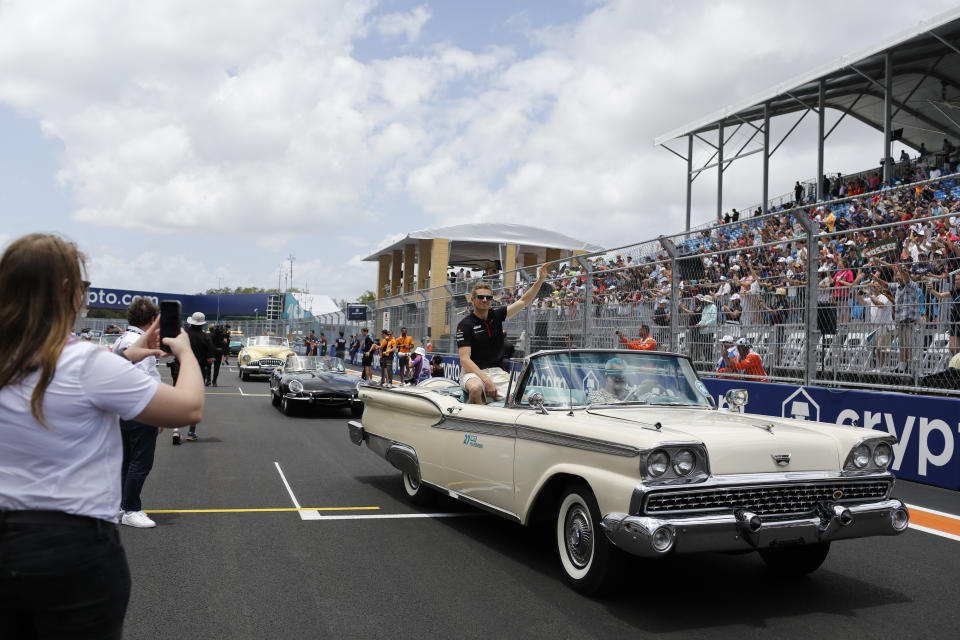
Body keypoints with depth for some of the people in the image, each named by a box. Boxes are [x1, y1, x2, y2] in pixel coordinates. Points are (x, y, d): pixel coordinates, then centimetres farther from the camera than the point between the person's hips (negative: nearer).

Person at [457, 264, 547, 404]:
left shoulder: (496, 316, 10)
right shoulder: (465, 325, -6)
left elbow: (524, 301, 12)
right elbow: (464, 359, -14)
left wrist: (540, 280, 0)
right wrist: (486, 380, -24)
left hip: (495, 371, 5)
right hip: (473, 372, -5)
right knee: (476, 388, -38)